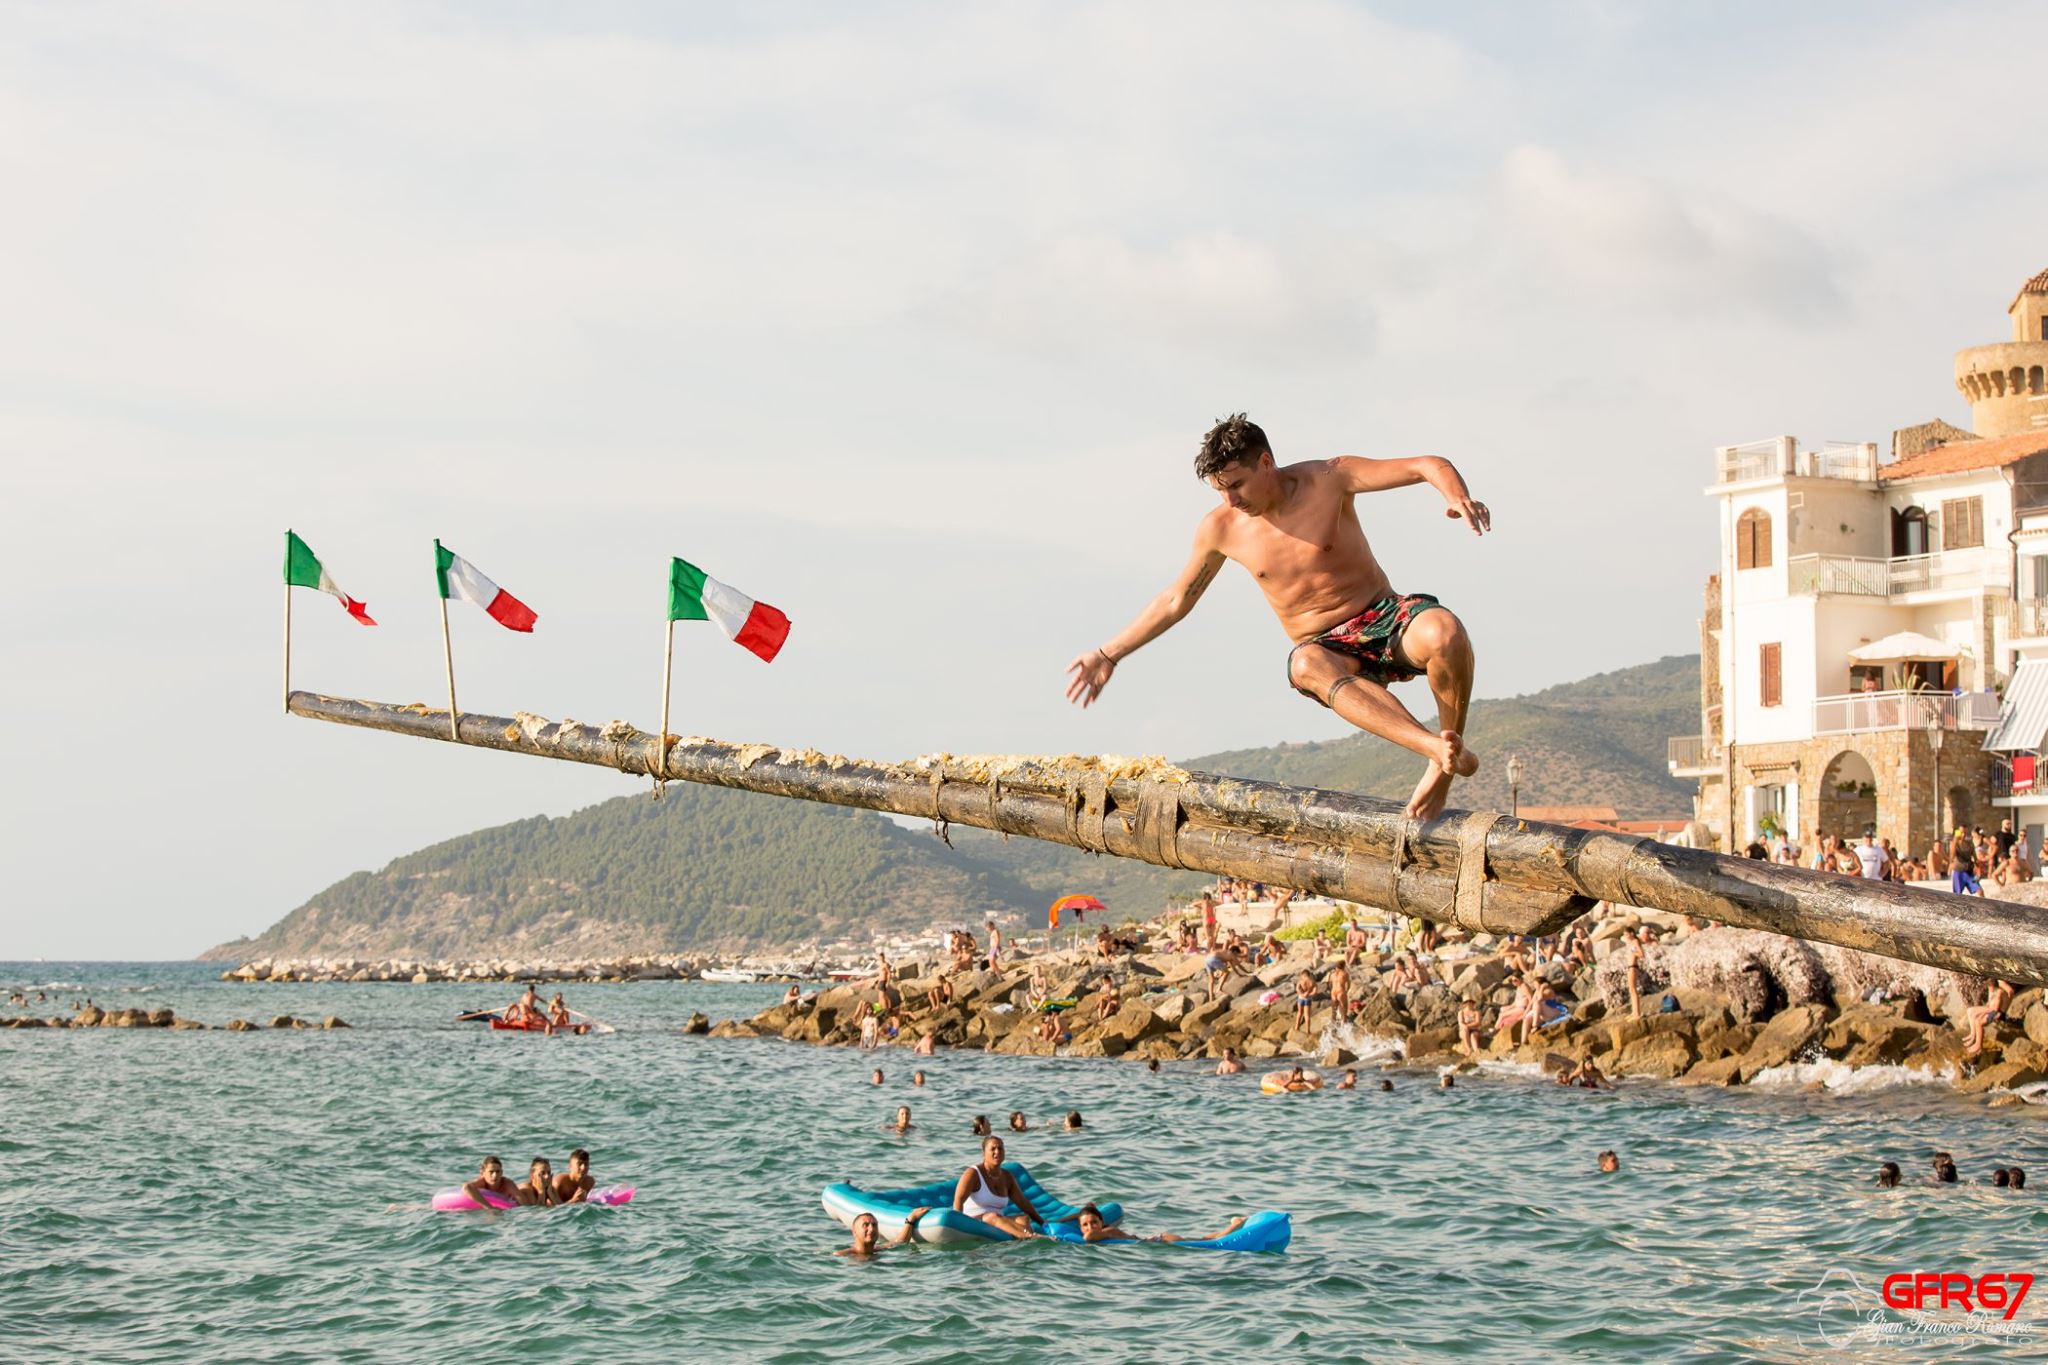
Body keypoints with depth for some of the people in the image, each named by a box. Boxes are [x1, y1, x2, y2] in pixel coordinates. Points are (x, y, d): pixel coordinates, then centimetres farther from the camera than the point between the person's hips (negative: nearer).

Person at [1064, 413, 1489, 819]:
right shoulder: (1220, 529, 3)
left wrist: (1458, 497, -35)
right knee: (1306, 667, -39)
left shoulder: (1327, 479, -6)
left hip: (1387, 619, -1)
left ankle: (1442, 770, -20)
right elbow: (1175, 601, 18)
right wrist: (1108, 655, 18)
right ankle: (1438, 749, -56)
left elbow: (1429, 466, -12)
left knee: (1444, 631, -38)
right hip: (1328, 649, 1)